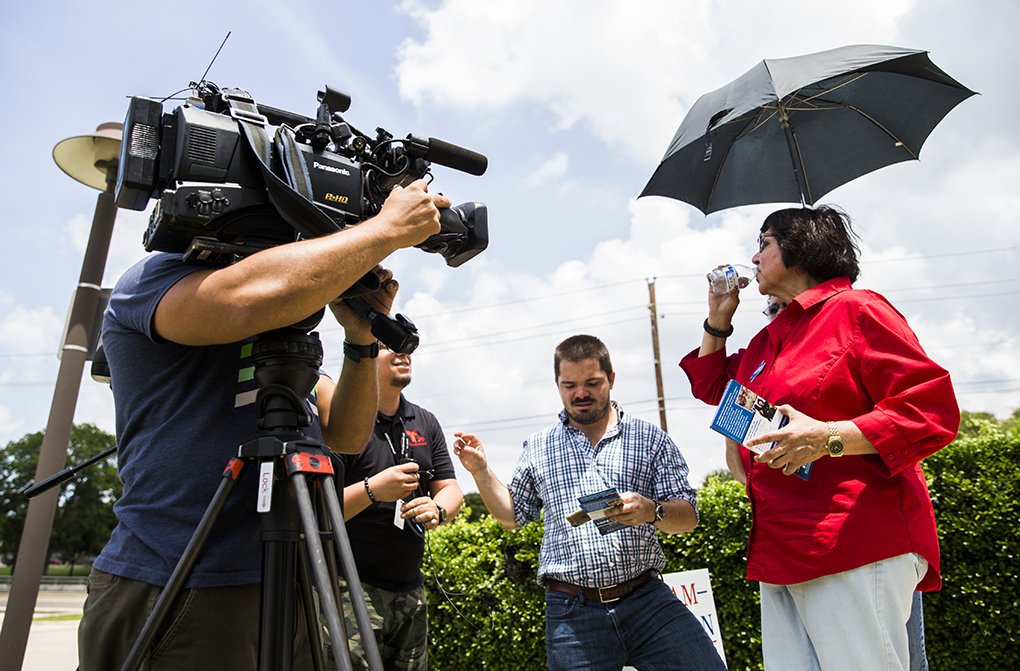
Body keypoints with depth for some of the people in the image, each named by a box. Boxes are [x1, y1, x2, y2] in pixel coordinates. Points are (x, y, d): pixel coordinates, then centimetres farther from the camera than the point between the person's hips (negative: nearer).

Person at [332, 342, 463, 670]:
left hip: (411, 590, 6)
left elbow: (451, 489, 9)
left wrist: (436, 510, -12)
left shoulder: (426, 422, 10)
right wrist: (373, 489, -26)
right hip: (352, 588, -6)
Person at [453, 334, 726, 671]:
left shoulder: (649, 437, 6)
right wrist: (480, 470, 6)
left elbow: (688, 517, 4)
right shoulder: (538, 447, 11)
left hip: (648, 599, 0)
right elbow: (513, 515, 20)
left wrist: (652, 511, -18)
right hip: (572, 612, 1)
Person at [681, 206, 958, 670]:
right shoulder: (767, 339, 20)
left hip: (855, 545, -7)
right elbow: (711, 385, 33)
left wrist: (829, 438, -22)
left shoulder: (856, 310, -4)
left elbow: (934, 410, -11)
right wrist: (718, 318, 23)